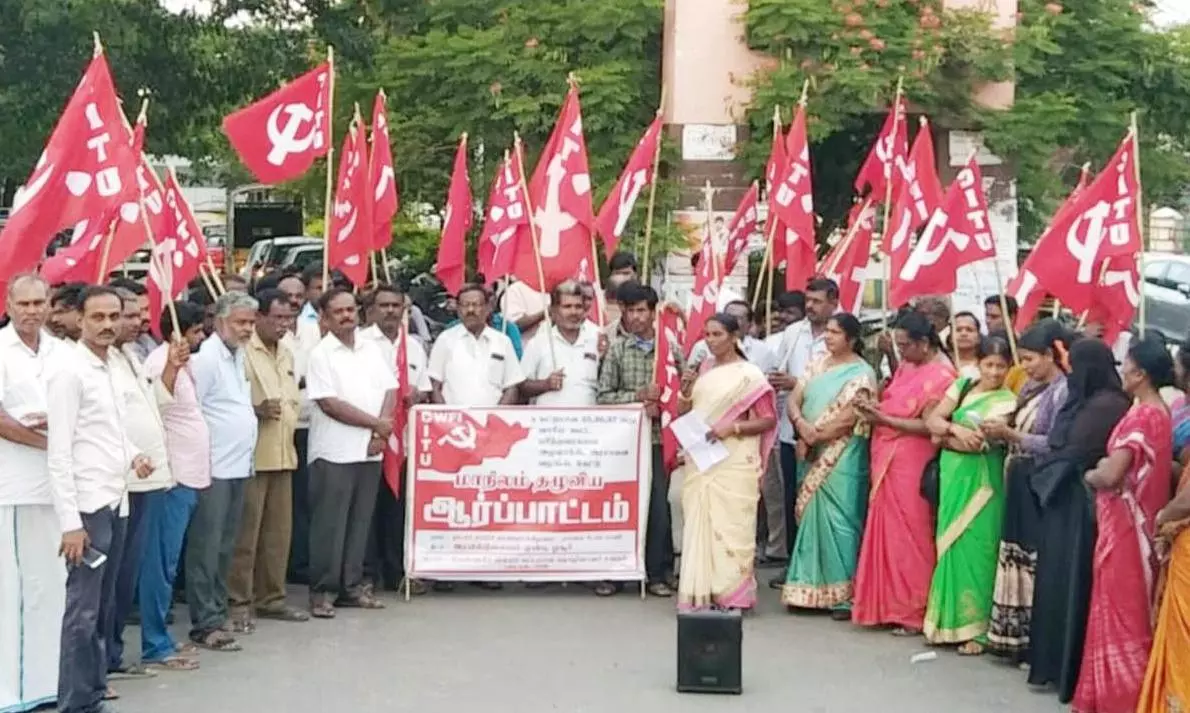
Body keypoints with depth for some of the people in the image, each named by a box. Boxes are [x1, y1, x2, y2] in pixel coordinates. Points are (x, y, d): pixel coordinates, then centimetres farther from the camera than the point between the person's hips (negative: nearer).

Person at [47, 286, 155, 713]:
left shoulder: (110, 368, 13)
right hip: (87, 508, -8)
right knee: (83, 613, -5)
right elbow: (59, 453, -15)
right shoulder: (70, 371, -12)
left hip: (114, 504, 9)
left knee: (101, 611, 13)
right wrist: (70, 521, -19)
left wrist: (133, 456, 3)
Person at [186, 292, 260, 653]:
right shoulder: (207, 357, -13)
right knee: (206, 548, -5)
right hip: (213, 469, -9)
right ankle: (206, 623, -2)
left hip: (238, 466, 9)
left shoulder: (240, 355, 15)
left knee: (225, 547, 15)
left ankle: (218, 611, 23)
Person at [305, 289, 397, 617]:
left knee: (360, 522, 10)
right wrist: (375, 423, -11)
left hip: (370, 451, 5)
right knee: (329, 525, -2)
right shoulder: (321, 355, -5)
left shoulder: (372, 349, 11)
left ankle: (352, 586, 18)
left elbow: (389, 391, 8)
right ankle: (323, 590, 5)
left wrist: (380, 433, -8)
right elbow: (329, 404, -13)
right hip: (334, 452, -5)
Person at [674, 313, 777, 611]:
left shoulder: (749, 374, -1)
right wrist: (686, 389, -1)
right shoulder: (702, 372, 14)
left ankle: (732, 594, -1)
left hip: (733, 463, -5)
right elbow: (682, 415, 17)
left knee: (730, 524, -6)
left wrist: (732, 428, -15)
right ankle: (701, 593, 5)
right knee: (699, 522, 2)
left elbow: (768, 420, -3)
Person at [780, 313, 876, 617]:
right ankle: (810, 589, 14)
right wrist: (801, 424, -13)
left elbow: (848, 419, -13)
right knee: (810, 518, 7)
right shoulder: (818, 364, 13)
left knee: (838, 522, -7)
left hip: (841, 459, -6)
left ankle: (843, 595, -3)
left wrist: (815, 437, -9)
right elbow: (794, 400, 6)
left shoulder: (862, 373, -5)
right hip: (812, 457, 6)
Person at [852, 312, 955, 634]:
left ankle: (913, 612, 7)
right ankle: (889, 606, 16)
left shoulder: (940, 375, -11)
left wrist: (882, 419, -16)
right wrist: (873, 409, -1)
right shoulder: (904, 368, 14)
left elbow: (928, 426, -15)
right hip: (887, 462, 8)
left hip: (911, 464, -8)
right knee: (886, 531, 8)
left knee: (909, 533, -2)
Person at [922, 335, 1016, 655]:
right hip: (953, 478, 5)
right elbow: (932, 419, 2)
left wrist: (944, 436, -5)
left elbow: (981, 442, -16)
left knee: (974, 548, -5)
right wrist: (955, 429, -17)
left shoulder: (1007, 400, -8)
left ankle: (976, 627, 1)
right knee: (950, 545, 8)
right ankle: (948, 620, 16)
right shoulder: (963, 386, 9)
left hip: (981, 482, -5)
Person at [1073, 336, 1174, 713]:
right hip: (1139, 522, 9)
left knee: (1119, 612, -1)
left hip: (1123, 526, -9)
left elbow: (1111, 475, -26)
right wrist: (1107, 468, 5)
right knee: (1131, 612, 14)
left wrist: (1092, 475, -7)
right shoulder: (1161, 413, 8)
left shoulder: (1139, 417, -20)